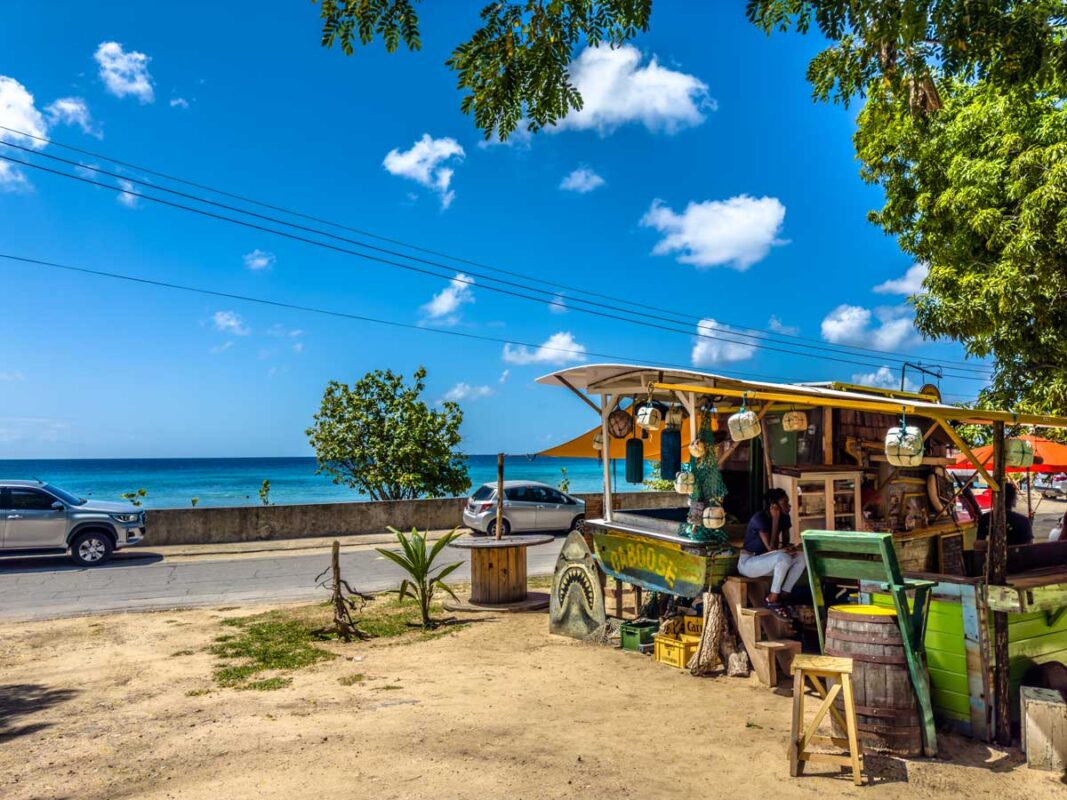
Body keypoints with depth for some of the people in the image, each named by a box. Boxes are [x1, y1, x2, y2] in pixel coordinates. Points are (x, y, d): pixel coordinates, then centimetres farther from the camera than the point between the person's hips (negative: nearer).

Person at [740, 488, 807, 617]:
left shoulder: (784, 517, -1)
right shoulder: (759, 518, -24)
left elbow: (785, 543, 8)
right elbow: (771, 547, -29)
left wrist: (789, 548, -18)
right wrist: (775, 519, -27)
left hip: (765, 561, 8)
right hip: (748, 562, -8)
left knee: (802, 557, -11)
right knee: (783, 558, -33)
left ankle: (781, 597, -7)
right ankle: (772, 600, -16)